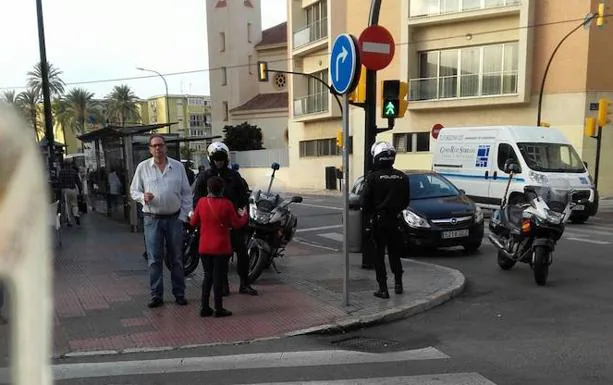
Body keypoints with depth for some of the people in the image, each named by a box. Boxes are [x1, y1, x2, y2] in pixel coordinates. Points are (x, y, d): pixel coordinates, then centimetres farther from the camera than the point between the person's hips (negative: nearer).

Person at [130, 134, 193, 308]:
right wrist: (143, 197, -16)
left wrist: (183, 216, 0)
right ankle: (156, 295, 13)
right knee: (154, 259, 3)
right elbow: (134, 190, 6)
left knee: (177, 258, 8)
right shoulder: (142, 167, 3)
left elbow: (186, 194, 7)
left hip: (174, 218, 1)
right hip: (152, 220, -1)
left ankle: (179, 294, 18)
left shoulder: (178, 166, 4)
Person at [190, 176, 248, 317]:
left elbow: (193, 222, 6)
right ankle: (219, 309, 11)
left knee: (208, 276, 15)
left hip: (204, 247, 3)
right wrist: (243, 216, 13)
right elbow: (236, 224, -6)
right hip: (221, 247, -3)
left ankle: (205, 308, 18)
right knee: (218, 277, 5)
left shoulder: (201, 202, -4)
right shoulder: (226, 204, -12)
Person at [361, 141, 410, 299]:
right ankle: (398, 284, 25)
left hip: (378, 221, -4)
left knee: (379, 255, 4)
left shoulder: (372, 177, -14)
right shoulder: (402, 177, -1)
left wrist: (370, 215, 7)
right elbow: (406, 201, 6)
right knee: (395, 253, 18)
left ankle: (383, 289, 4)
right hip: (395, 220, 4)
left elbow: (366, 202, -11)